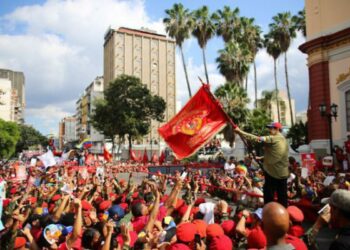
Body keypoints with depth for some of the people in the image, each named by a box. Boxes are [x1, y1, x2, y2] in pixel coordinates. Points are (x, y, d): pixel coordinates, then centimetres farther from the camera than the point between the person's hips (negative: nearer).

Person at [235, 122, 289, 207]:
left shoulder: (274, 138, -13)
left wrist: (240, 132, -18)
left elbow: (257, 139, -18)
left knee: (269, 196, 3)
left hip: (272, 172, -8)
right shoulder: (283, 140, 13)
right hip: (283, 173, 8)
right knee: (282, 196, 13)